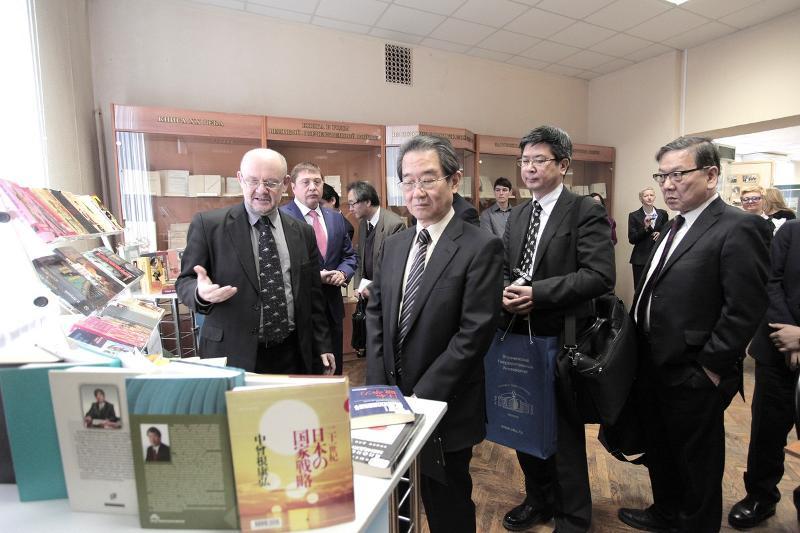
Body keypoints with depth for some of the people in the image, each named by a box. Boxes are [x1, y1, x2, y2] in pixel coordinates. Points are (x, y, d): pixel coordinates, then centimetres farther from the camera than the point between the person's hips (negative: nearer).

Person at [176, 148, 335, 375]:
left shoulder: (303, 232, 5)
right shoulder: (208, 224, -4)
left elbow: (312, 295, 9)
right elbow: (185, 281, -1)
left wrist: (322, 346, 9)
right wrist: (201, 293, -24)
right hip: (232, 356, -2)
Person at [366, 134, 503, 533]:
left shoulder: (481, 247, -14)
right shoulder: (393, 245, 6)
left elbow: (474, 333, -18)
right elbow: (375, 314, 7)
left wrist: (422, 396, -17)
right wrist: (379, 386, -2)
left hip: (445, 407, -5)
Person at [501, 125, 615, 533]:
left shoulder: (586, 212, -8)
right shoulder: (517, 215, 12)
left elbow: (600, 276, -18)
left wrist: (537, 292, -23)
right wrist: (506, 294, -7)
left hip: (562, 340, -6)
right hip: (521, 336, 6)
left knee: (565, 433, 9)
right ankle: (540, 500, 43)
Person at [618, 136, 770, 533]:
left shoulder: (737, 228, -17)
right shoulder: (675, 226, 10)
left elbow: (745, 309, -20)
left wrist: (709, 367, -16)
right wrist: (641, 354, 9)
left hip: (693, 377, -8)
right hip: (655, 367, 8)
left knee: (696, 464, 14)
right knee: (659, 451, 25)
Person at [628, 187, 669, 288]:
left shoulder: (663, 214, 8)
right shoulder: (634, 216, 1)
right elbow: (632, 239, -4)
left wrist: (661, 234, -6)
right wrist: (645, 228, -16)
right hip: (641, 259, -2)